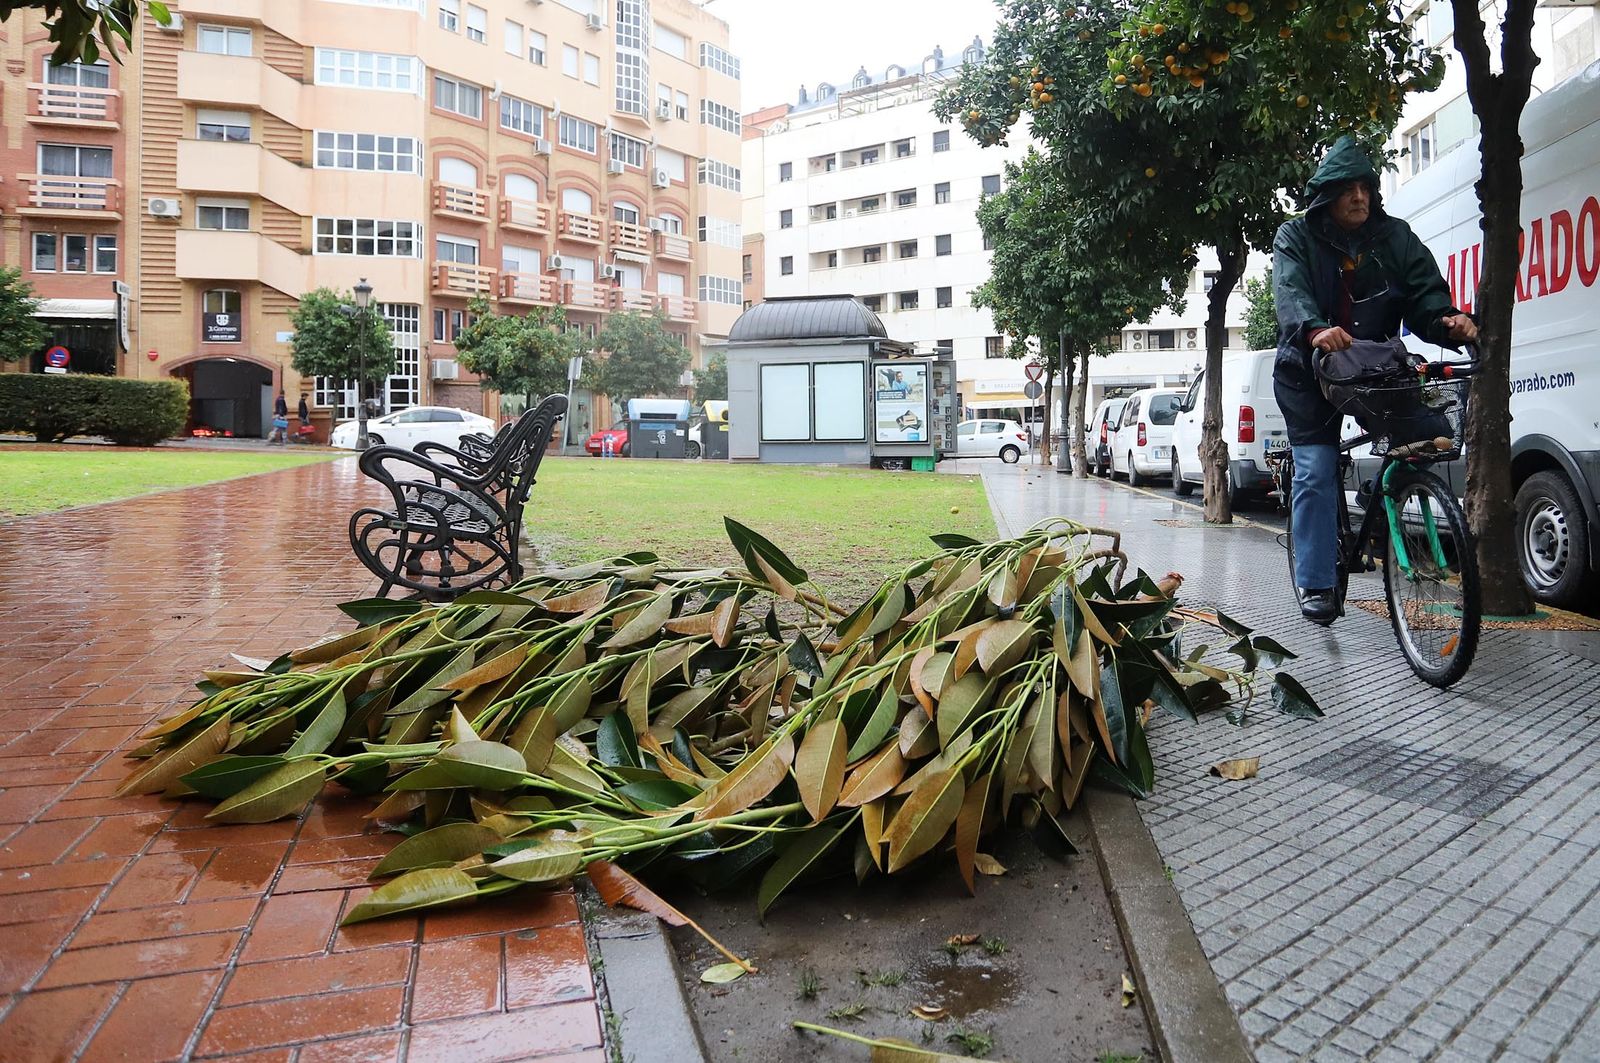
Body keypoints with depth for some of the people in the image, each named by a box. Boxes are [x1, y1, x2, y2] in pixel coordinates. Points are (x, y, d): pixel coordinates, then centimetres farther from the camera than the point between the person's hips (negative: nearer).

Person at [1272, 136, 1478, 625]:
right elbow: (1290, 292, -22)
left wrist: (1448, 321, -30)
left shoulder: (1396, 237, 6)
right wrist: (1315, 330, -44)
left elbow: (1425, 291, -6)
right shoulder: (1296, 237, -3)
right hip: (1309, 372, -3)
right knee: (1316, 473, -8)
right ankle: (1315, 583, -2)